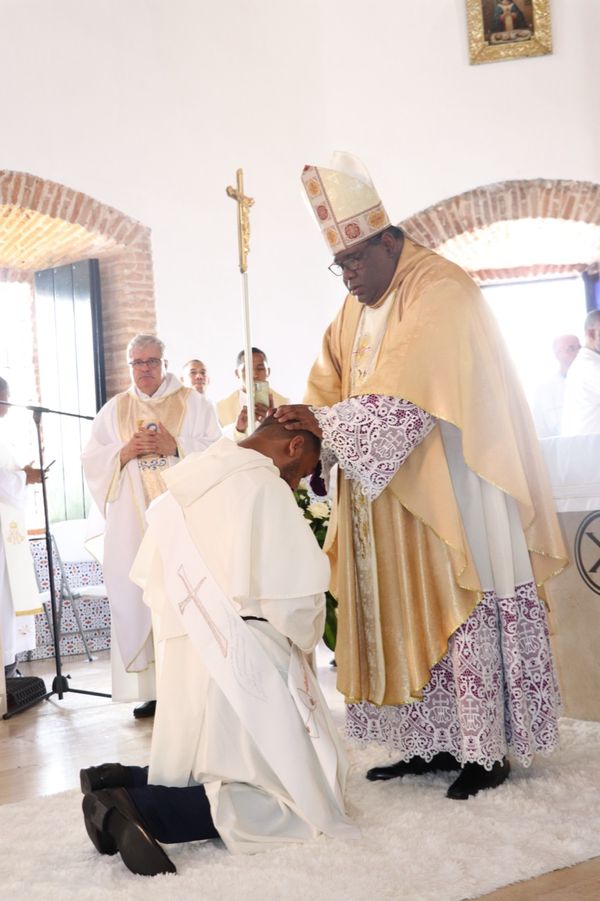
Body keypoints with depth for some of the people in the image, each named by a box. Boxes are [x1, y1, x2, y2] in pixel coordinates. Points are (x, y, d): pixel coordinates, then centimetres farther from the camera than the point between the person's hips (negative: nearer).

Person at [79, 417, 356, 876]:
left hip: (184, 661, 9)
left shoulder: (185, 486, 12)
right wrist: (303, 641, 5)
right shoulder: (265, 487, -12)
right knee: (296, 796, 0)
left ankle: (120, 783, 1)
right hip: (243, 665, -8)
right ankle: (139, 808, -16)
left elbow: (152, 582, 16)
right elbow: (296, 598, -15)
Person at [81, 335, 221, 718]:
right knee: (141, 596, -2)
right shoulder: (114, 409, 14)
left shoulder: (194, 403, 8)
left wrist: (175, 447, -13)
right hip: (134, 524, 2)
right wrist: (123, 453, -8)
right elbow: (91, 460, 10)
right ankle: (154, 687, 5)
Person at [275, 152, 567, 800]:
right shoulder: (356, 309, 14)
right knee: (410, 619, 9)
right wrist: (306, 431, -9)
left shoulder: (440, 293, -13)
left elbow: (403, 402, -22)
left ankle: (488, 749, 10)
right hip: (389, 498, 8)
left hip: (451, 491, -8)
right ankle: (432, 743, 18)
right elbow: (328, 388, 9)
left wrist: (325, 424, -20)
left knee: (466, 615, -2)